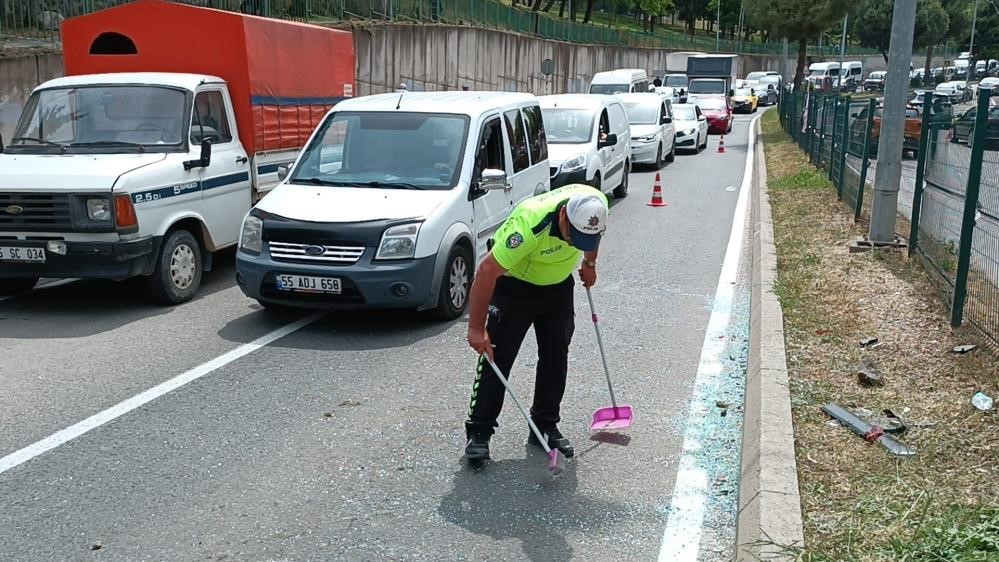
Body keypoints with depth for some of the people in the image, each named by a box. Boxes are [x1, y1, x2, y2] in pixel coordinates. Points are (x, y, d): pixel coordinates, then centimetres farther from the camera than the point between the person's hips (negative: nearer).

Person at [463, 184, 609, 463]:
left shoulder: (595, 204, -24)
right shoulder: (530, 225, -40)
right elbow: (487, 271, -34)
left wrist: (590, 264, 14)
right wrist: (476, 328, -31)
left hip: (558, 285, 5)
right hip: (514, 284, -5)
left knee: (556, 357, 4)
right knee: (497, 357, -8)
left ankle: (545, 426, 17)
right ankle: (478, 432, 0)